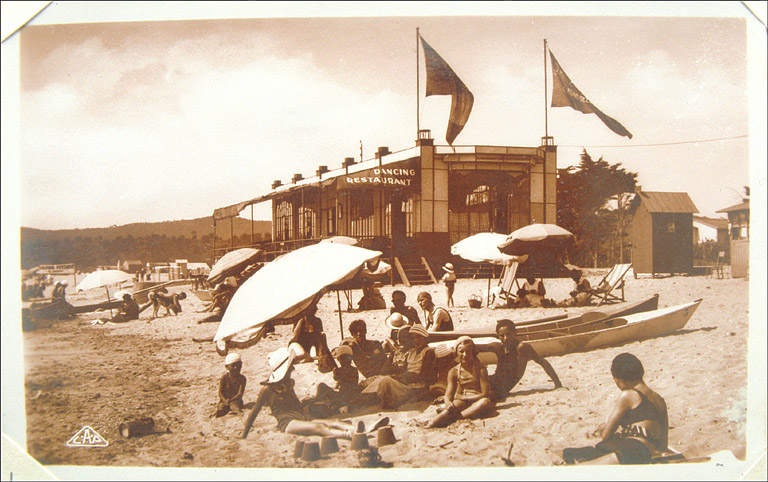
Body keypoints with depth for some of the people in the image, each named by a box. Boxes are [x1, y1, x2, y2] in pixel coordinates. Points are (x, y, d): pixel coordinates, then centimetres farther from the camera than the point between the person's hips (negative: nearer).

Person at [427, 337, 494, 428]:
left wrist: (463, 397, -11)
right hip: (461, 401, 1)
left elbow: (485, 394, -10)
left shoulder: (480, 369, -3)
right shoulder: (453, 372, 5)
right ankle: (431, 424, -58)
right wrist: (448, 402, -29)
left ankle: (454, 417, -45)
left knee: (486, 402, -36)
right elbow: (448, 395, -3)